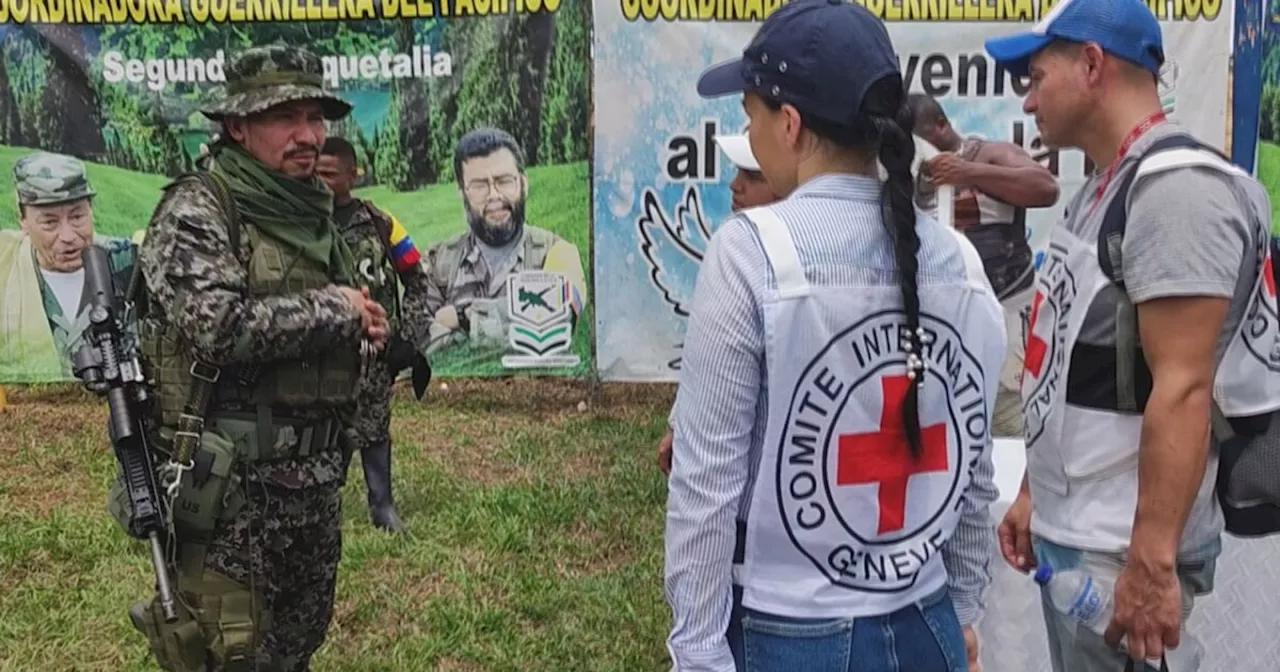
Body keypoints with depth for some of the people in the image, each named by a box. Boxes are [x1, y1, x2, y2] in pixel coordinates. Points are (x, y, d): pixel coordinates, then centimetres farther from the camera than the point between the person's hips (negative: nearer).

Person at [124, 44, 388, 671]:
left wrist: (362, 330, 1)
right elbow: (218, 327, -26)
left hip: (317, 479, 7)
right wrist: (332, 309, -14)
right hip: (231, 480, -7)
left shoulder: (316, 215, 12)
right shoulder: (196, 209, -10)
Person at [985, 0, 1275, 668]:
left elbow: (1182, 388, -22)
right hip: (1064, 531, 9)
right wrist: (1031, 494, 17)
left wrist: (1151, 563, -24)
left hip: (1119, 549, -9)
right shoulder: (1100, 188, 13)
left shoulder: (1176, 186, -16)